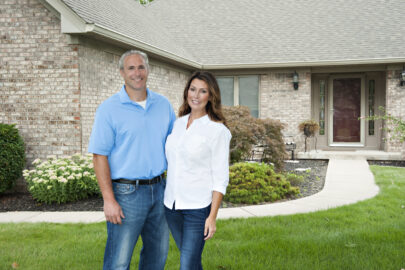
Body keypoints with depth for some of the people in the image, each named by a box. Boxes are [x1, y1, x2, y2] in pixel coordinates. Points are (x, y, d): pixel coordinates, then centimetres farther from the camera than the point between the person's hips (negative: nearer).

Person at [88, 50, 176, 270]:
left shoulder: (163, 105, 8)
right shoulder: (109, 109, -7)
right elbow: (99, 155, -10)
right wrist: (109, 200, -16)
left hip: (158, 189, 5)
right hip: (126, 193, -5)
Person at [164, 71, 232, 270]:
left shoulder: (217, 130, -10)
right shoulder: (178, 123, 7)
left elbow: (220, 177, -10)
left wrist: (212, 216, -13)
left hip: (198, 207, -5)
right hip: (171, 204, 6)